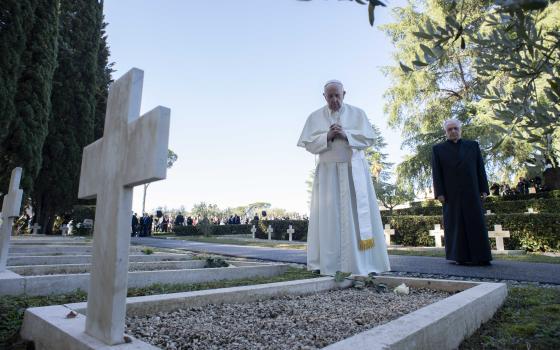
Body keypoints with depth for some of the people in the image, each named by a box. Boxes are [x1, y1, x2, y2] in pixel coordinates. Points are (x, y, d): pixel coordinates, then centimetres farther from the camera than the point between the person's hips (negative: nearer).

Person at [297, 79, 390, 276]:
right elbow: (308, 143, 2)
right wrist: (327, 136, -14)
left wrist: (346, 134, -13)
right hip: (328, 172, 0)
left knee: (358, 214, -2)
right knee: (329, 216, -3)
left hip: (354, 171, 0)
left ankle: (361, 262, 4)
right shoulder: (315, 117, 9)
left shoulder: (357, 113, 8)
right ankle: (329, 263, 1)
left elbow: (369, 138, 0)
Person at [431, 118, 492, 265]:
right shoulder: (438, 149, 8)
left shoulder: (473, 145, 14)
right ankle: (461, 257, 5)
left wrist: (484, 189, 2)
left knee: (477, 224, 1)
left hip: (472, 192, 2)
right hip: (451, 194, -1)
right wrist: (439, 193, -7)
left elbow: (480, 169, 10)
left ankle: (481, 257, 6)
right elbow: (436, 173, 2)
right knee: (456, 225, 1)